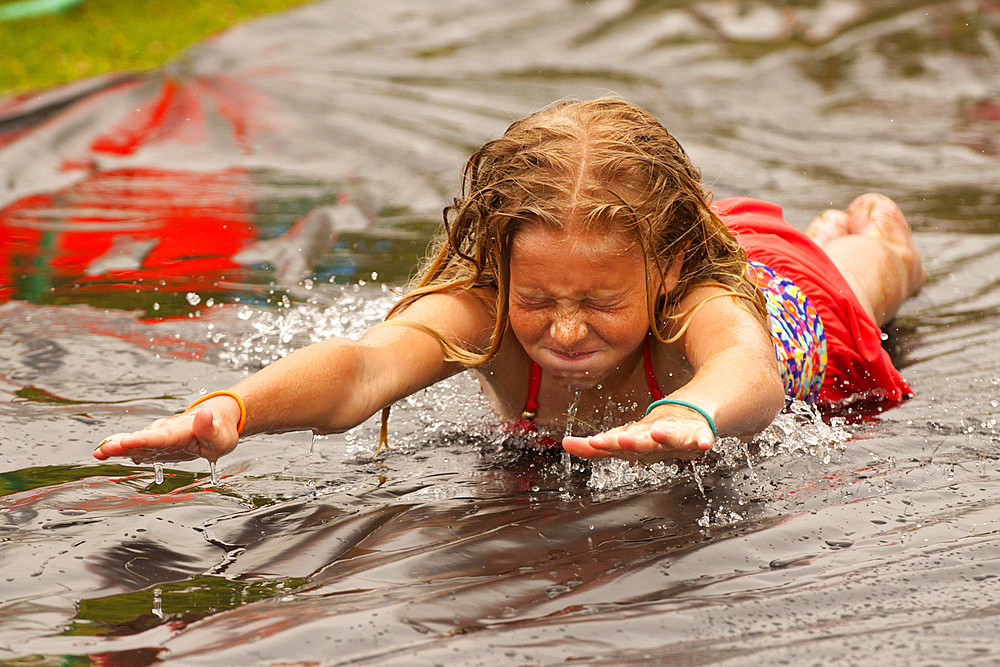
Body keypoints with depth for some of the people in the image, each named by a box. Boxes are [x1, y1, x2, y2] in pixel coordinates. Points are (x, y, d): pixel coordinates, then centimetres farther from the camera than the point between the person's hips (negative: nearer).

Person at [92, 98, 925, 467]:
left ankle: (873, 234, 72)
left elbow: (749, 369, -77)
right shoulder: (478, 305, -47)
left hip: (787, 304, 0)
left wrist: (690, 415, -102)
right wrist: (229, 408, -88)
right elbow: (364, 364, -66)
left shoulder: (696, 296, -53)